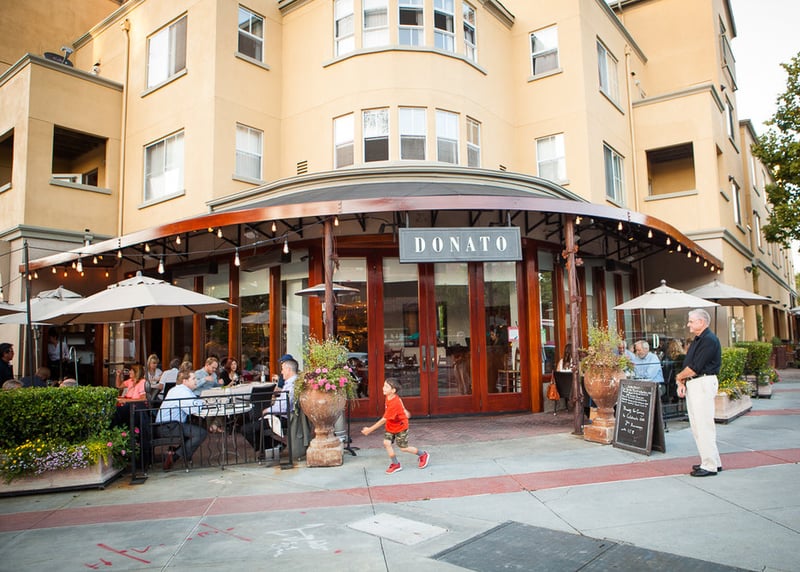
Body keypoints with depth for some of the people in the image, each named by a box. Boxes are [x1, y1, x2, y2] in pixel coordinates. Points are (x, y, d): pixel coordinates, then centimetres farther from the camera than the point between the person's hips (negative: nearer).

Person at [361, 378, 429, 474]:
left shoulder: (394, 404, -36)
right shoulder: (389, 396, -11)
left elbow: (384, 420, -35)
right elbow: (399, 401, 11)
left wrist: (370, 429, -32)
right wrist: (404, 410, 25)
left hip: (401, 427, -7)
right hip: (390, 426, 7)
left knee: (403, 448, 4)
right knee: (386, 443, -6)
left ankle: (423, 455, 27)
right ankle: (395, 464, 9)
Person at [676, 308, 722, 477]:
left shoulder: (709, 340, -15)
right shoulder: (697, 340, 17)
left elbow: (694, 368, -19)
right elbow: (688, 364, 15)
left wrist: (679, 377, -3)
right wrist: (682, 383, 2)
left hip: (703, 383, -10)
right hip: (693, 384, 10)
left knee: (704, 425, -7)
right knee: (696, 425, 14)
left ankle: (710, 466, 0)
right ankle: (713, 461, 24)